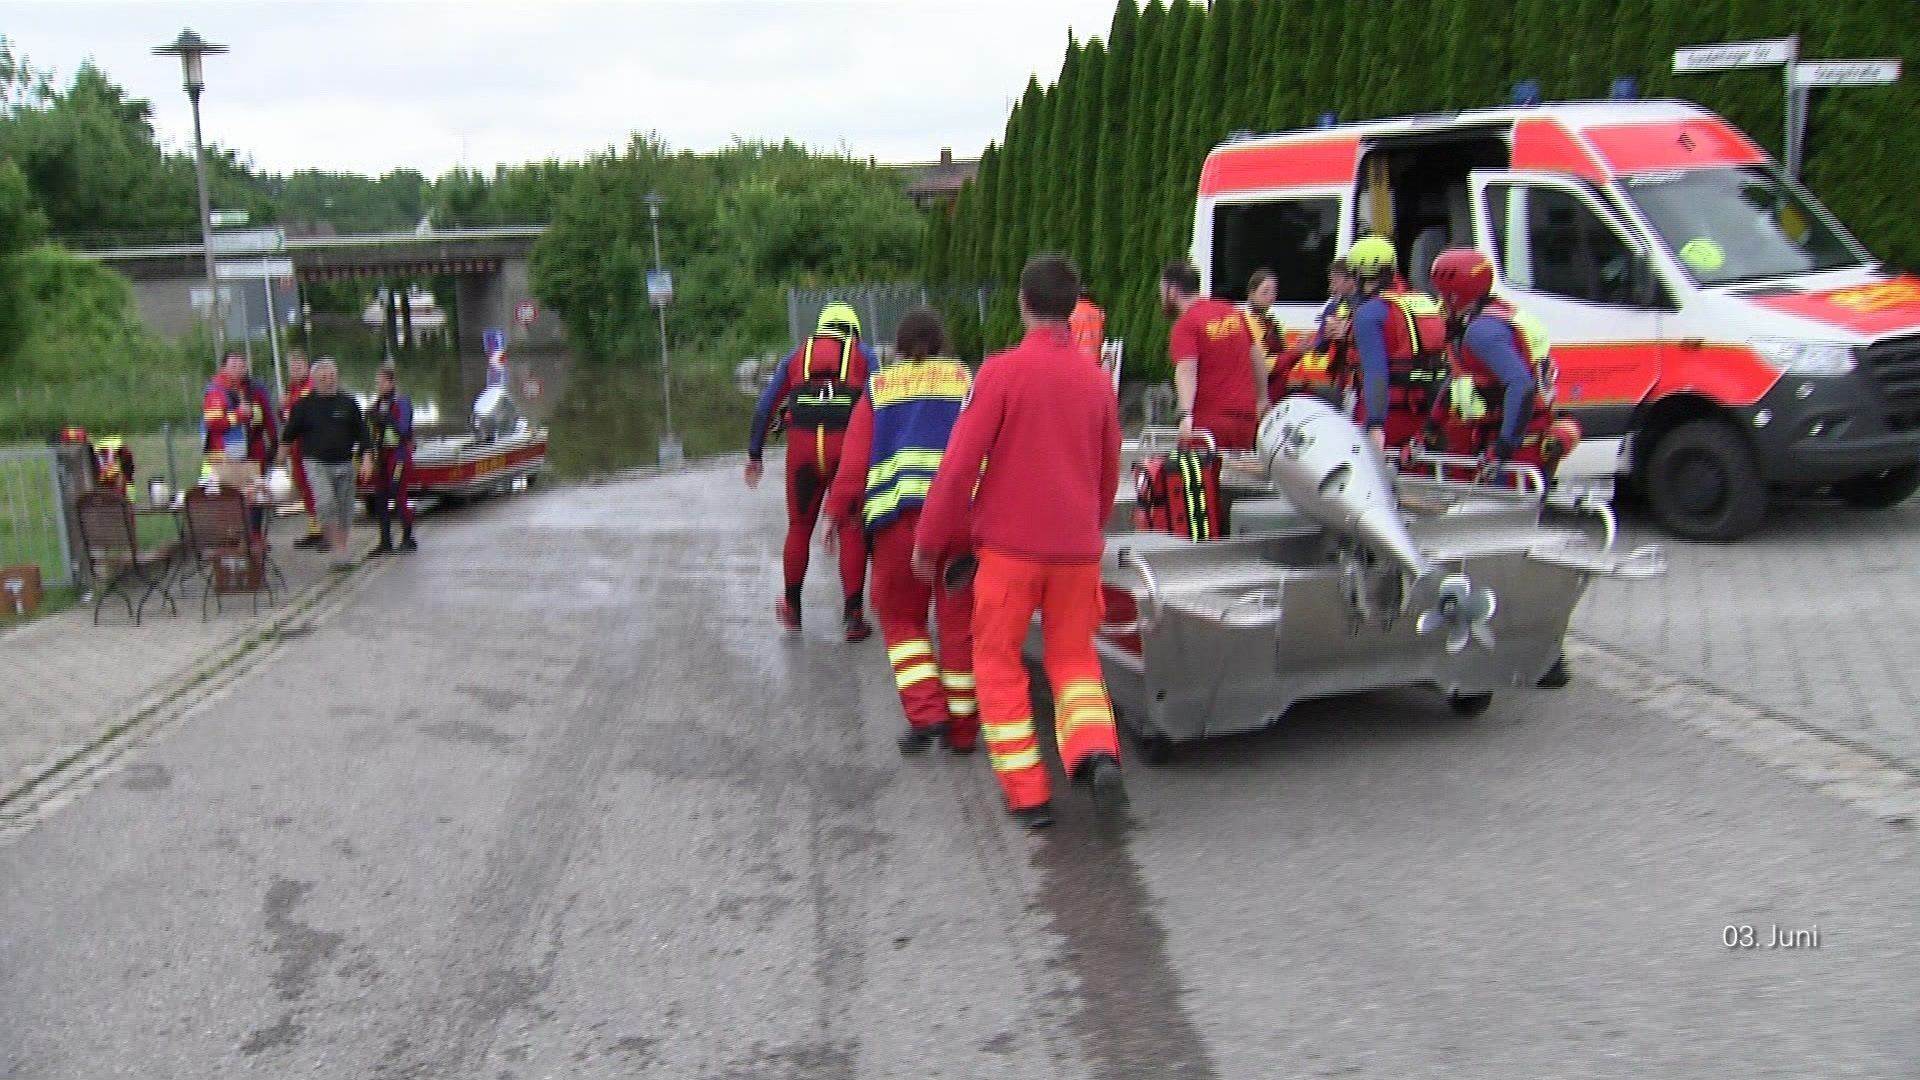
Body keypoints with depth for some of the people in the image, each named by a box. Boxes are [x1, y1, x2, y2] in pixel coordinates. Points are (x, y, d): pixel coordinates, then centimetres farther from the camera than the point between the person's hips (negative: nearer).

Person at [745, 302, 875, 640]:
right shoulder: (862, 353, 16)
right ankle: (853, 614, 3)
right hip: (846, 446, -2)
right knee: (852, 530, 7)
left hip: (802, 446, 2)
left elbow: (765, 406, 19)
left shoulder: (797, 356, 21)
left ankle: (792, 607, 27)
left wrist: (754, 454, 23)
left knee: (799, 527, 17)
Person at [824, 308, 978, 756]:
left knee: (901, 616, 14)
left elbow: (854, 459, 8)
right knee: (960, 621, 7)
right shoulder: (968, 382, 14)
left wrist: (837, 513, 13)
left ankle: (926, 712, -1)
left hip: (896, 515, 0)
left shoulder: (878, 390, 16)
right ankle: (961, 728, 14)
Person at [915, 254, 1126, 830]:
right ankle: (1097, 753, -9)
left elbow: (961, 462, -10)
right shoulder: (1096, 379, 5)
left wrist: (931, 541, -1)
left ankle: (1027, 793, 9)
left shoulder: (1003, 370, -9)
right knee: (1074, 656, 17)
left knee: (998, 662, 10)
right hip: (1077, 546, 4)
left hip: (1009, 544, -4)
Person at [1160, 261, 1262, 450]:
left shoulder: (1185, 324, -10)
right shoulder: (1234, 314, 12)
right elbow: (1258, 360, 17)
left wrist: (1186, 416, -36)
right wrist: (1261, 399, 28)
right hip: (1246, 418, 6)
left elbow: (1186, 370, -25)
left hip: (1209, 421, -6)